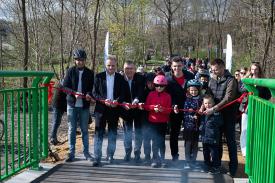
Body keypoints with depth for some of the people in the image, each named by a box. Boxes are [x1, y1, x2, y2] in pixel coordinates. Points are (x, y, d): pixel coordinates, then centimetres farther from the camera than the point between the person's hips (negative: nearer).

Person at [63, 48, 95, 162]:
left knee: (84, 130, 9)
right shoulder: (70, 71, 2)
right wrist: (74, 93, -19)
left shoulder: (89, 73, 4)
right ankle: (71, 153, 13)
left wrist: (89, 94, -17)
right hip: (72, 104, 0)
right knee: (72, 130, 4)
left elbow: (92, 88, 5)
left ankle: (86, 153, 19)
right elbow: (65, 86, -1)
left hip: (84, 105, 1)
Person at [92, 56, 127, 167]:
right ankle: (97, 158, 2)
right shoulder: (99, 77, 2)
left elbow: (123, 94, 3)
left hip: (114, 109, 2)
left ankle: (110, 156, 25)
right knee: (98, 134, -3)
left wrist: (117, 101, -17)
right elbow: (94, 93, -1)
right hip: (101, 109, -1)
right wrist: (104, 100, -17)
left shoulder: (120, 78, 4)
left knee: (112, 134, 11)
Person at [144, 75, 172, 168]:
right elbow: (146, 106, 1)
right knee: (155, 141, 3)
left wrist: (163, 109, -21)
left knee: (162, 141, 7)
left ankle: (162, 159, 16)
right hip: (153, 121, 0)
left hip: (163, 122, 0)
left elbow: (169, 109, -1)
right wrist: (154, 107, -16)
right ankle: (156, 160, 11)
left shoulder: (167, 96, 0)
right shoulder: (151, 94, 3)